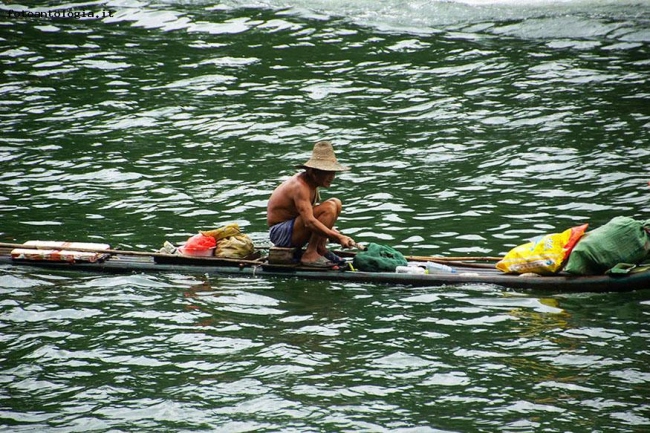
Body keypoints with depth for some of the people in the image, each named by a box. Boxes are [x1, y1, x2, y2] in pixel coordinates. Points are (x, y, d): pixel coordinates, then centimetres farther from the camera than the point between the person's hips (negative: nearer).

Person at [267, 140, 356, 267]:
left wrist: (331, 231, 0)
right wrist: (338, 237, -38)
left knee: (336, 203, 6)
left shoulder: (311, 182, 7)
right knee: (329, 208, -25)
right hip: (280, 233, -10)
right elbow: (309, 221, -35)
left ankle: (320, 249, 4)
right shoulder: (300, 186, -24)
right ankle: (310, 255, -21)